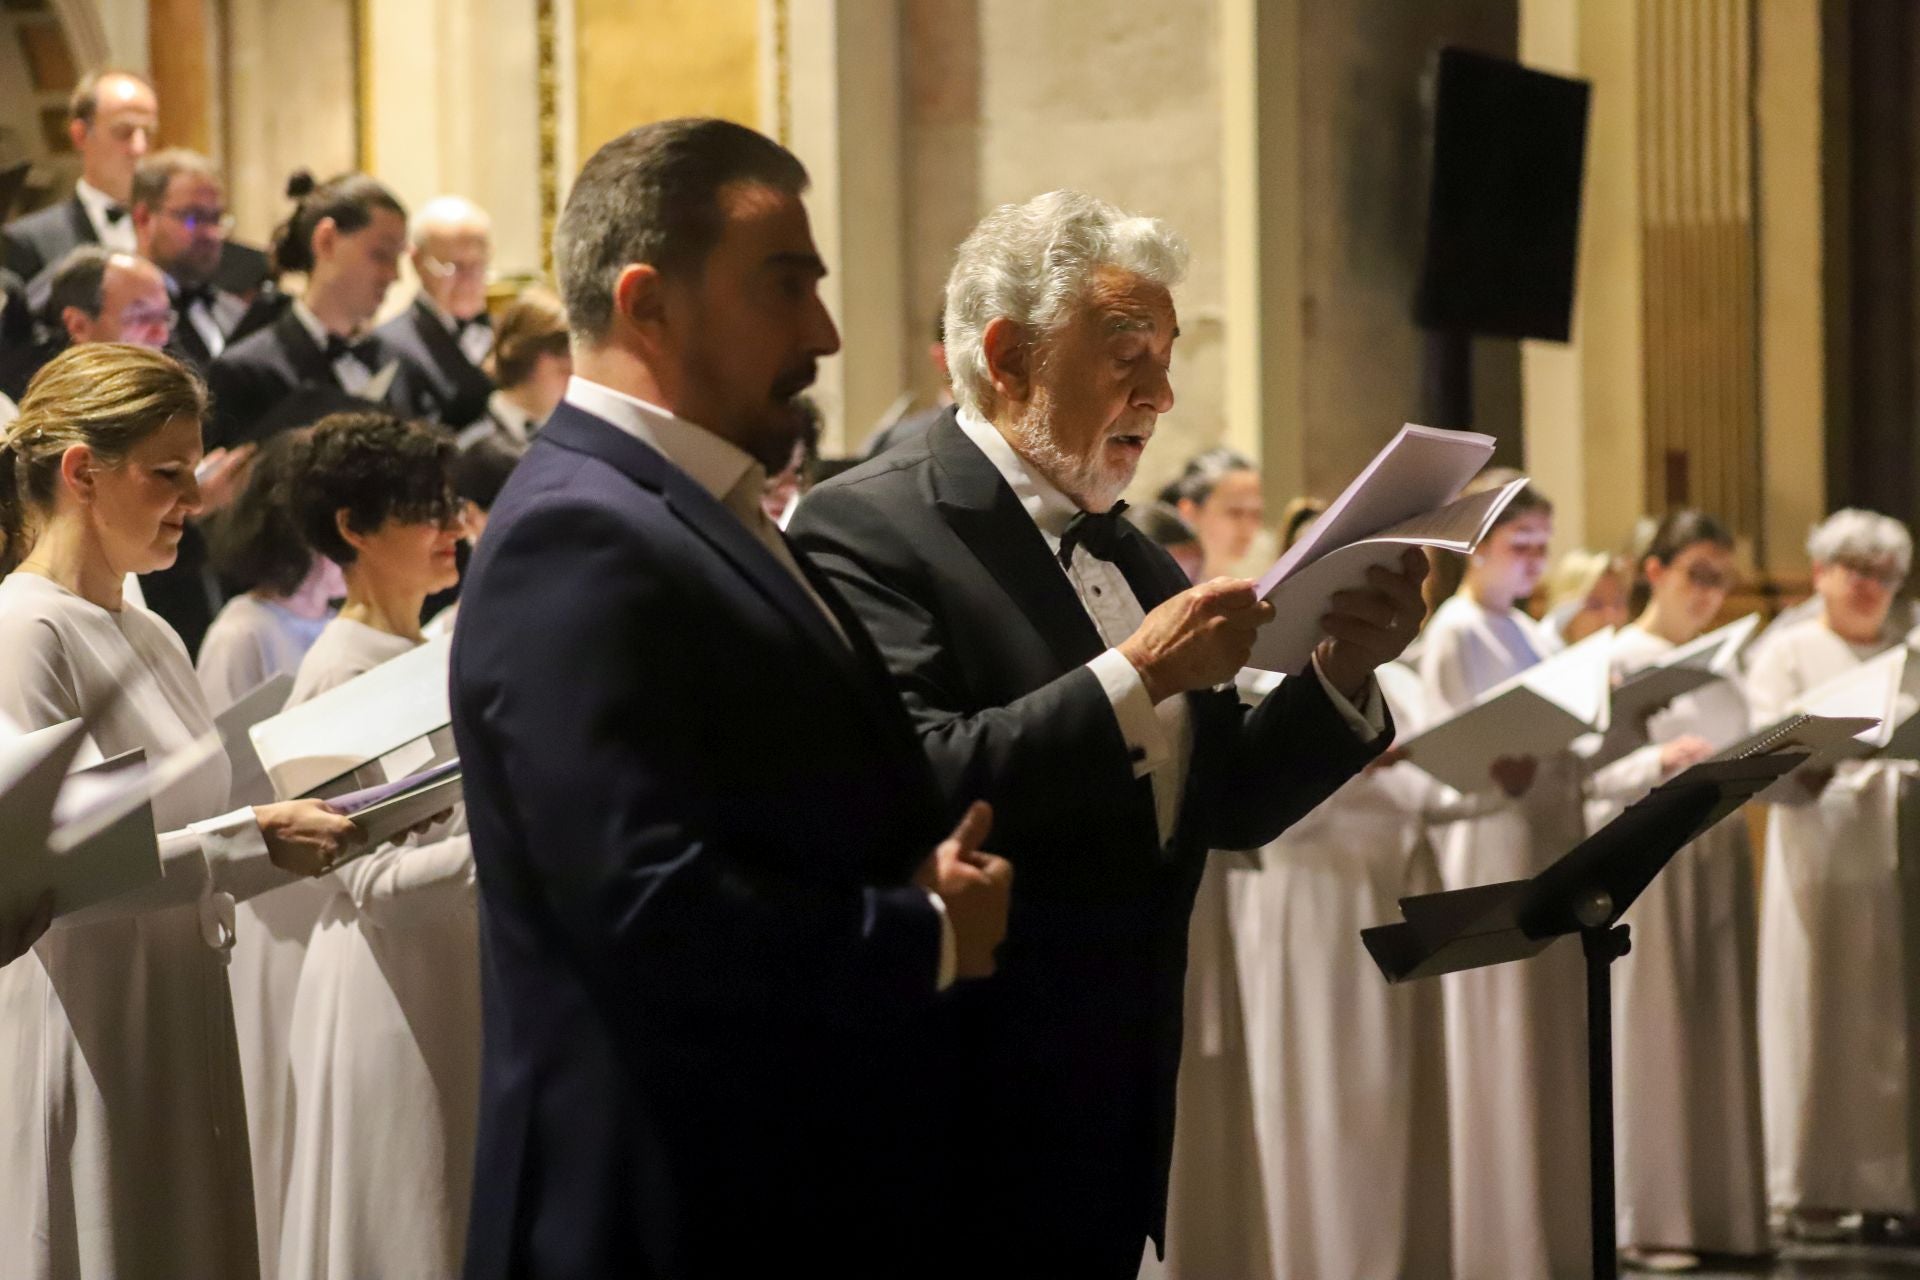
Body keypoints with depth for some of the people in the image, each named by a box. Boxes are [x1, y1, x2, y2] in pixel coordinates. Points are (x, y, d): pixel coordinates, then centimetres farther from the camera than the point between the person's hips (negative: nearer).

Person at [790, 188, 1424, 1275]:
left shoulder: (1133, 558, 14)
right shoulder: (869, 526, -11)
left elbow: (1229, 806, 16)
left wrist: (1344, 673, 0)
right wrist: (1140, 676, -22)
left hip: (1121, 1110, 8)